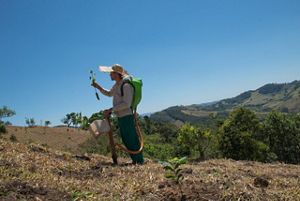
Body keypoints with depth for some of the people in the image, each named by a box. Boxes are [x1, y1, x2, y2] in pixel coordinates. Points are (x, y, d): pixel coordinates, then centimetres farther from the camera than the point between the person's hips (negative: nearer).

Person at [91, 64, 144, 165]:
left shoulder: (126, 85, -18)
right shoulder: (117, 85, 11)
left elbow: (126, 104, -24)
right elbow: (109, 94, 30)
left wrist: (111, 110, -23)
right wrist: (98, 87, 15)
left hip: (126, 116, -10)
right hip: (120, 117, 10)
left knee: (132, 139, -4)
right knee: (126, 140, 14)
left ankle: (140, 161, 4)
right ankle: (134, 160, 24)